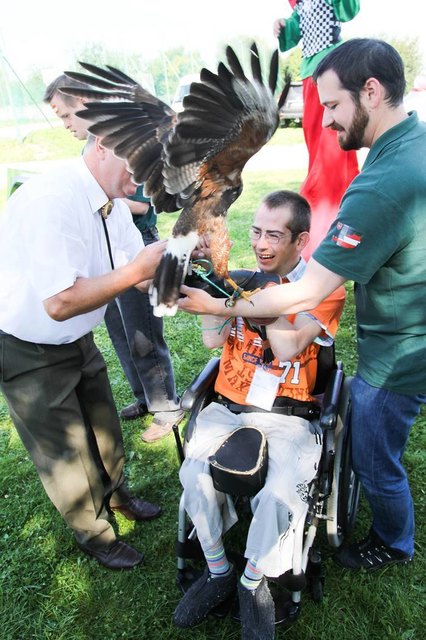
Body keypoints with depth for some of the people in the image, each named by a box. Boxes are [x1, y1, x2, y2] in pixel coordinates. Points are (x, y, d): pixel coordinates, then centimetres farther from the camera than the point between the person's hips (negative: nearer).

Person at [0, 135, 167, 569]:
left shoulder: (113, 205, -3)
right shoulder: (50, 200, -31)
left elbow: (143, 275, 2)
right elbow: (59, 303, -36)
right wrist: (136, 269, -34)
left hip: (77, 340, 8)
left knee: (103, 425, 23)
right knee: (66, 453, 10)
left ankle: (115, 495, 52)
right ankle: (94, 535, 37)